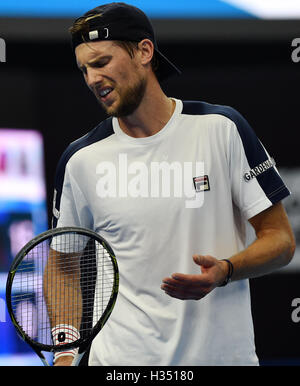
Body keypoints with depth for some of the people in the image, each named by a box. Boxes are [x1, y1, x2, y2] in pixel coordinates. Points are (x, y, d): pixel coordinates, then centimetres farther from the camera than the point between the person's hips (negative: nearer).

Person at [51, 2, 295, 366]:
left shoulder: (222, 128, -5)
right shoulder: (80, 161, -1)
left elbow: (280, 239, -3)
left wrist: (225, 271, -21)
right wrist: (65, 352, -3)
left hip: (223, 353, -1)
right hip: (120, 357, 1)